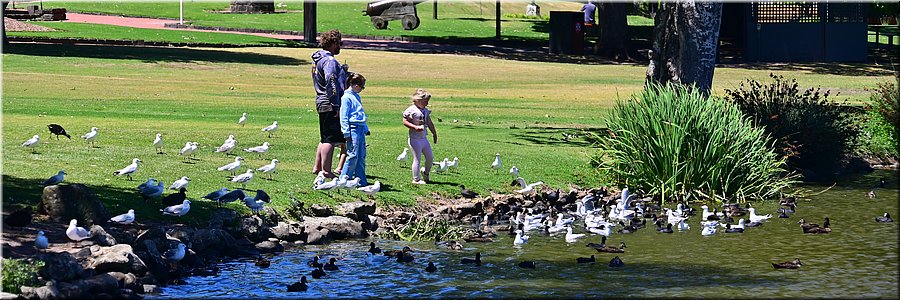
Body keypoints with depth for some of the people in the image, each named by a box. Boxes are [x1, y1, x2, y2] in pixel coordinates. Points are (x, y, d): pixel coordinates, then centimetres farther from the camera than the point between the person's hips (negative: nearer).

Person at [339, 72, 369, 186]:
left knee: (361, 156, 7)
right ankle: (344, 179, -4)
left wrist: (366, 129, 26)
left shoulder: (357, 97, 19)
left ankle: (361, 180, 10)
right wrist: (346, 133, -15)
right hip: (353, 129, -9)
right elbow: (343, 117, -11)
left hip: (361, 130, 9)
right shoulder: (346, 97, -7)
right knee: (353, 155, -11)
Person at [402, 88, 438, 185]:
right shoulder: (411, 110, -13)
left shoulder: (425, 111, 11)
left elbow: (429, 123, 22)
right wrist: (415, 127, -26)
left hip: (424, 138, 8)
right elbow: (405, 121, -15)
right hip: (415, 139, -8)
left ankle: (426, 175, 30)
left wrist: (434, 133, 29)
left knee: (430, 157, 11)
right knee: (417, 159, -3)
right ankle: (416, 179, 6)